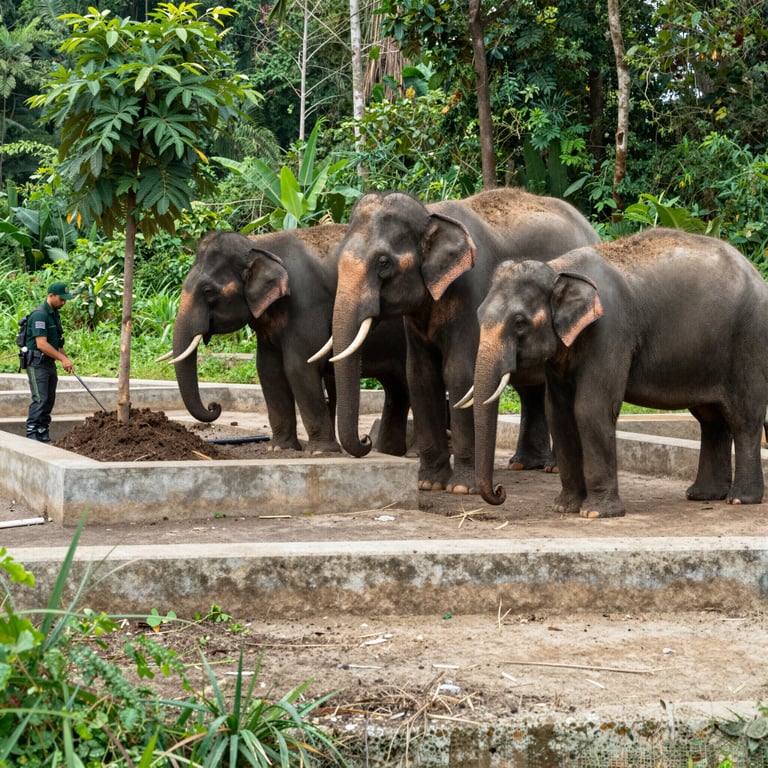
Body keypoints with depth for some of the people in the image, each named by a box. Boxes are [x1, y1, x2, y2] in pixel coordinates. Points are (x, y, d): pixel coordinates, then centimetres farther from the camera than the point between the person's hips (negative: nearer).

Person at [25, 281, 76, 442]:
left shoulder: (54, 314, 14)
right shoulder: (39, 315, -17)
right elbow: (41, 344, -24)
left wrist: (66, 360, 10)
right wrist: (63, 358, -23)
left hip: (49, 362, 9)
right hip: (37, 363, -9)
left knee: (49, 399, 6)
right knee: (40, 399, -14)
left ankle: (43, 435, 9)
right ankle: (32, 434, -13)